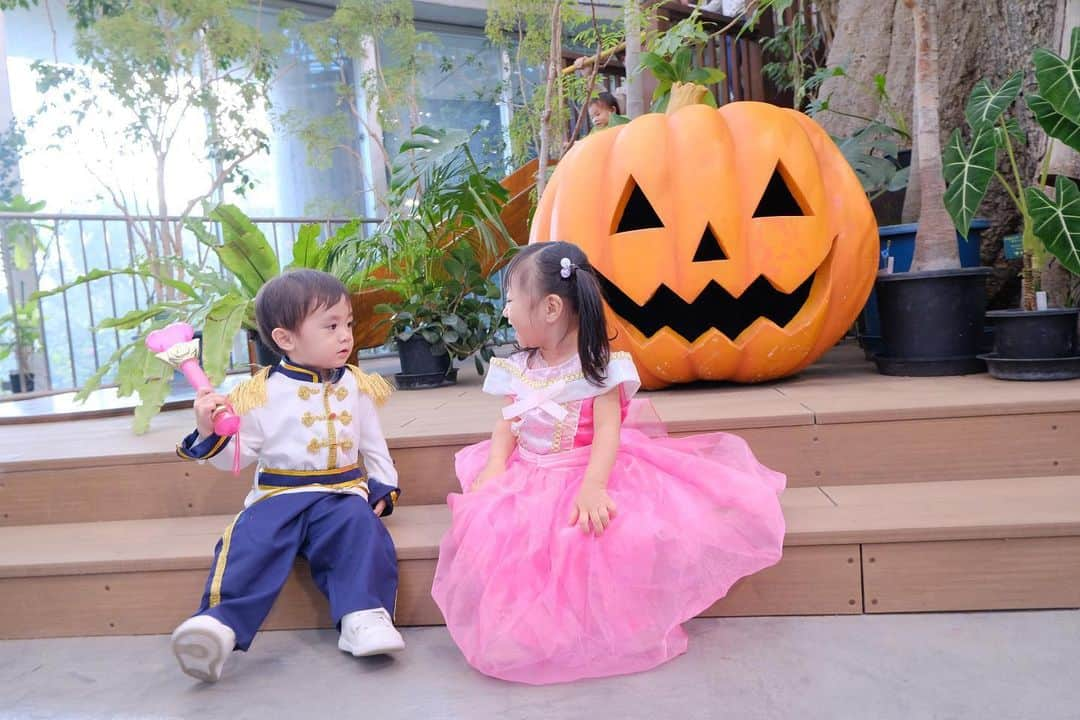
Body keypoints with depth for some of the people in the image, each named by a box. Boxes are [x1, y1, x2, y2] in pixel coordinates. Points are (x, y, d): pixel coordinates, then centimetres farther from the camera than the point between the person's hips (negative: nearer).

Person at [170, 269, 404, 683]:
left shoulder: (356, 386, 11)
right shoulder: (263, 392, 2)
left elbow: (374, 446, 18)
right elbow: (239, 456, 7)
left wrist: (383, 489, 5)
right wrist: (209, 434, -12)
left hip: (342, 493, 1)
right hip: (278, 494, -1)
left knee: (360, 528, -29)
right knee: (249, 542, -28)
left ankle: (364, 617, -33)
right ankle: (221, 623, -31)